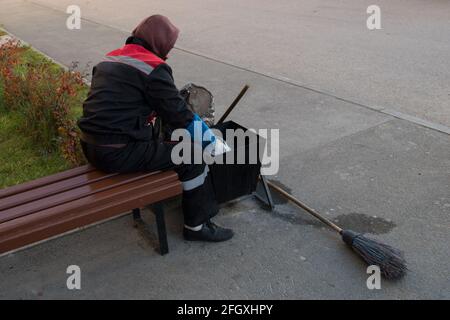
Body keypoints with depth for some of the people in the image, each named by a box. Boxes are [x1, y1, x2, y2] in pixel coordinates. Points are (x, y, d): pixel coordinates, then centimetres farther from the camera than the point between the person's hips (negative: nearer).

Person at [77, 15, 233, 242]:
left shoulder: (109, 59, 13)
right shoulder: (153, 68, -13)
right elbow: (178, 115, -10)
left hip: (90, 147, 9)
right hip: (119, 154, -9)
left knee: (155, 140, 30)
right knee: (193, 157, 1)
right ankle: (197, 226, 11)